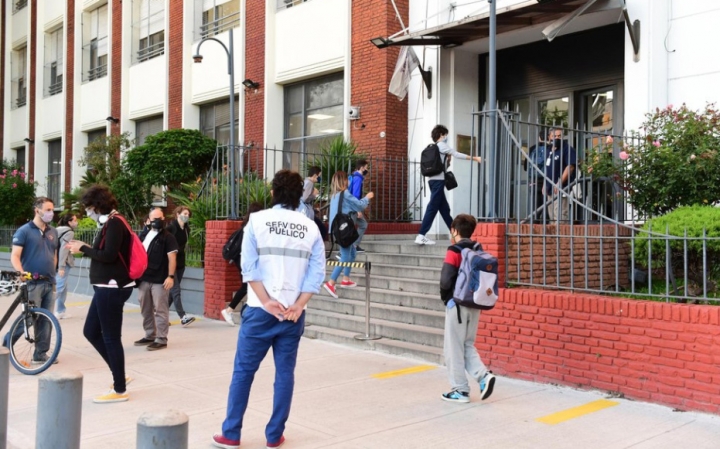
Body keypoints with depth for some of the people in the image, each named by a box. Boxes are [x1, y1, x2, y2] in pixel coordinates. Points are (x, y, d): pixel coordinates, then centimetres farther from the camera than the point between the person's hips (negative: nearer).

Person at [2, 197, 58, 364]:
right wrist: (22, 274, -22)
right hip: (32, 283, -6)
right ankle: (6, 346, 14)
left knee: (46, 319, 6)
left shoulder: (53, 232, 13)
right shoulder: (24, 231, -5)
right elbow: (14, 256, -10)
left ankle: (41, 354, 14)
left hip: (49, 283, 6)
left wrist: (52, 274, 14)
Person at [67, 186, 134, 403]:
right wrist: (84, 248, 5)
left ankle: (120, 390, 9)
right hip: (107, 287, 10)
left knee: (111, 337, -2)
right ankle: (119, 375, 23)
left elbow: (108, 256, -24)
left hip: (111, 288, -10)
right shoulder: (110, 222, 14)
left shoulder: (114, 223, -15)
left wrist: (83, 248, -12)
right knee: (91, 332, 16)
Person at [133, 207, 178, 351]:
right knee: (145, 310, 13)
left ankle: (161, 339, 1)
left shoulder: (168, 237, -5)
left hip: (160, 280, -7)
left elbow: (172, 258, -10)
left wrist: (170, 276, -18)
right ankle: (149, 336, 25)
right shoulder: (144, 235, 15)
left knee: (160, 310, -3)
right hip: (144, 279, 7)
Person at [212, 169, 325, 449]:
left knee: (243, 371, 8)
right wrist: (298, 306, -6)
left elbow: (249, 266, -8)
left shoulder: (258, 220, -1)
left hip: (260, 310, -1)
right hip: (293, 313, 2)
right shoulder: (311, 228, 4)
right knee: (285, 373, 9)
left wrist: (267, 301, -9)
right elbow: (317, 272, -3)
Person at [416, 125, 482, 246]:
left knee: (444, 208, 11)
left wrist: (446, 158, 14)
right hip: (438, 180, -9)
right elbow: (457, 154, -5)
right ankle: (421, 236, -19)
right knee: (432, 208, -13)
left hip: (434, 180, 9)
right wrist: (475, 158, -2)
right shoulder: (442, 145, -2)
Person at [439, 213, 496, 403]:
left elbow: (446, 280, -18)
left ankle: (460, 390, 8)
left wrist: (446, 297, -2)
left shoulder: (454, 251, -13)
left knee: (454, 348, 4)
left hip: (458, 304, -7)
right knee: (467, 345, 19)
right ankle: (484, 375, 1)